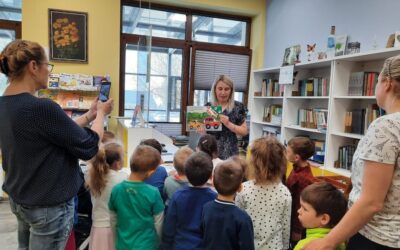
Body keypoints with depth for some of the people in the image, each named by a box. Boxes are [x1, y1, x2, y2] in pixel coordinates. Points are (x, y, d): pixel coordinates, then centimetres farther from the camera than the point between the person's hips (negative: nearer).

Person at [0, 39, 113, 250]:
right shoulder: (41, 108, -28)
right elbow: (88, 148, -19)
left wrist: (89, 115, 9)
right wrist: (101, 114, -4)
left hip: (19, 198, 9)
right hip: (48, 204, -9)